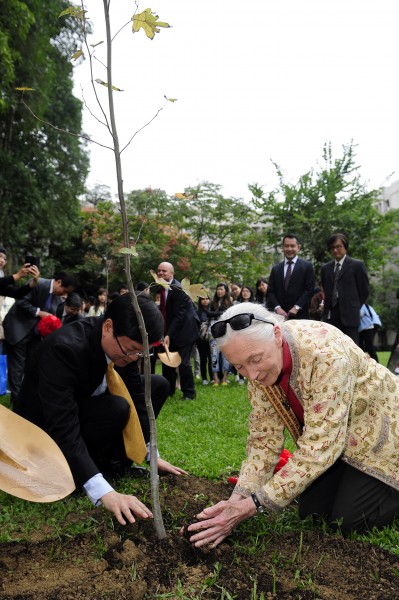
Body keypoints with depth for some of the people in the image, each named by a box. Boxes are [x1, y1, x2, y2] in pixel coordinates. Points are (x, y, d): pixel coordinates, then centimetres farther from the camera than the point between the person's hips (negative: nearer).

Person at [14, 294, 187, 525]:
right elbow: (63, 430, -40)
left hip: (86, 406, 7)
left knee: (158, 385, -1)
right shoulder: (64, 348, -35)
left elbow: (136, 398, -3)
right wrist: (105, 493, -45)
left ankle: (113, 461, 3)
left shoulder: (125, 343, -14)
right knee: (117, 409, -33)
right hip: (46, 429, -7)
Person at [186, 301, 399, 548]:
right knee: (311, 511, 0)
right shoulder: (258, 365, -17)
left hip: (377, 431, -5)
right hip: (325, 435, 6)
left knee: (348, 520, -12)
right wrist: (238, 499, -25)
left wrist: (254, 504, -37)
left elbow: (320, 446, -36)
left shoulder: (324, 352, -38)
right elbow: (264, 439, -13)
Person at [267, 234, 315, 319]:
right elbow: (270, 291, 9)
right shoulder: (275, 268, 14)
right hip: (280, 315, 2)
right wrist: (277, 308, -8)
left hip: (300, 315, -2)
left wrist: (297, 307, -11)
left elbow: (309, 290, -1)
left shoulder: (307, 266, 5)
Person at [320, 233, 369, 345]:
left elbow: (364, 290, 4)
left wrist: (355, 308, 6)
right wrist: (327, 308, 10)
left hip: (349, 315, -4)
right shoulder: (325, 268, 15)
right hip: (330, 316, 4)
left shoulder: (357, 265, 2)